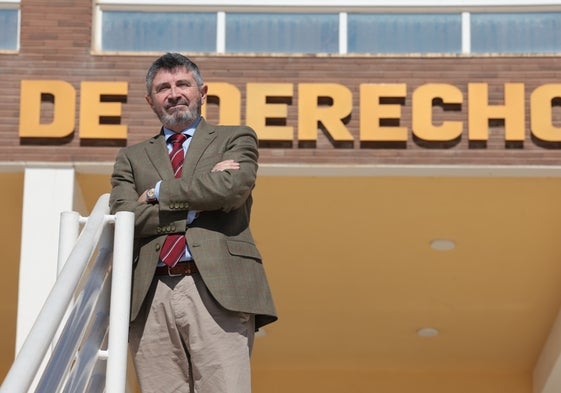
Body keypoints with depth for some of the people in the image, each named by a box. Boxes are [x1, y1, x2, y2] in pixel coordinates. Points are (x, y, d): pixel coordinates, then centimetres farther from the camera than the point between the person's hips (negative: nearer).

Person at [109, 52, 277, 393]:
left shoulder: (236, 139, 16)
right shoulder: (132, 157, 23)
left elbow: (232, 187, -5)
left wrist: (160, 192, 4)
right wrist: (195, 207, -3)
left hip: (218, 290, -2)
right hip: (152, 298, 3)